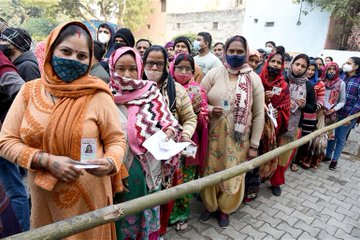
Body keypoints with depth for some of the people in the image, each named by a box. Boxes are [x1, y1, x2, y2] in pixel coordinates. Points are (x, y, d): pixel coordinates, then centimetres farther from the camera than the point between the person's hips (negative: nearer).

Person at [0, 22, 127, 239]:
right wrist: (47, 160, -15)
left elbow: (116, 140, -5)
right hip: (44, 197, 3)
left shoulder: (98, 96, -11)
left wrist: (110, 162, -25)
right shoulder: (30, 91, -2)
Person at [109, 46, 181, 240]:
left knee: (148, 213, 22)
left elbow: (170, 122, -1)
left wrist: (169, 132, -21)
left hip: (149, 169, 1)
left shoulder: (151, 93, -5)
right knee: (122, 216, 19)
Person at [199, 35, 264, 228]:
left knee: (233, 175, 12)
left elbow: (258, 114, 0)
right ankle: (210, 205, 40)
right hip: (213, 134, 0)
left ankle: (225, 209, 40)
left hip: (238, 138, 0)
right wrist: (209, 110, -21)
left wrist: (254, 145, -1)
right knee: (210, 172, 12)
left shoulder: (254, 79, -2)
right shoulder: (214, 73, -3)